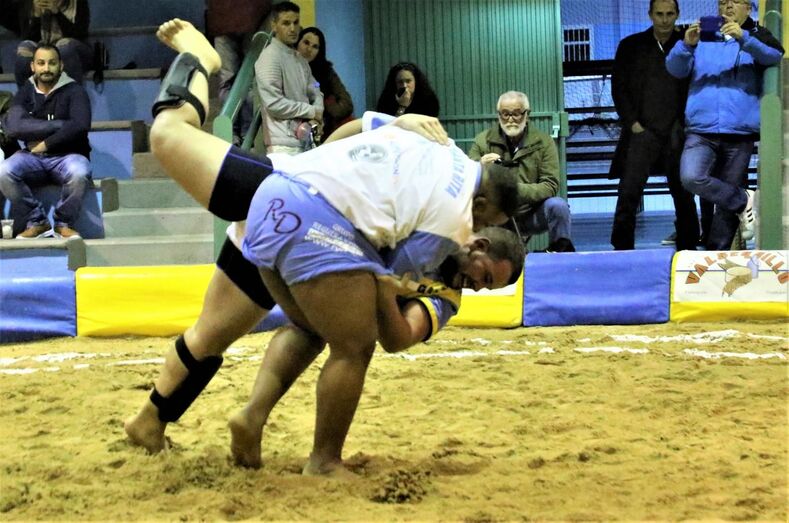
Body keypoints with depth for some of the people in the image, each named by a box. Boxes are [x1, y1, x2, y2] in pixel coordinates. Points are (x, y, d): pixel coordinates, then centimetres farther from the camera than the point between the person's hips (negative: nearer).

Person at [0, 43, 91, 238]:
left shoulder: (74, 91, -2)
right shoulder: (25, 92, 6)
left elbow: (80, 126, -19)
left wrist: (45, 144, -15)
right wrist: (60, 125, -16)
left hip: (67, 155, -3)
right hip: (33, 156, 3)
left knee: (79, 173, -37)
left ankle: (64, 223, -12)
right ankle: (37, 221, -9)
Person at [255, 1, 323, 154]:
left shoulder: (300, 59, 19)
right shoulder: (270, 57, -8)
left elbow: (315, 93, 19)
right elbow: (274, 103, -17)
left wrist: (316, 117, -4)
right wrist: (311, 111, -7)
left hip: (306, 140, 8)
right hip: (284, 144, -8)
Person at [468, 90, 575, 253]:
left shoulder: (543, 142, -1)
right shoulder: (482, 141, 1)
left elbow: (550, 186, -10)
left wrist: (517, 190, -26)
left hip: (532, 214, -1)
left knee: (557, 206, -29)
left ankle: (561, 251, -5)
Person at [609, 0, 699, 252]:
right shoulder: (631, 46, 8)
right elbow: (619, 87, 7)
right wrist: (632, 123, -3)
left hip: (677, 134, 1)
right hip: (642, 132, -1)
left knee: (684, 195, 6)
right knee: (628, 194, -9)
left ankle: (687, 251, 16)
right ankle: (622, 249, -4)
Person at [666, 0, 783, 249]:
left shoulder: (756, 37, 11)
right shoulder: (702, 37, 13)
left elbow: (774, 55, -11)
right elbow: (675, 68, 0)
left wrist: (743, 38, -28)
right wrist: (687, 45, -21)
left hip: (740, 133, 0)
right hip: (702, 130, 0)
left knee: (727, 206, 3)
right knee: (691, 177, -25)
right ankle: (744, 200, -3)